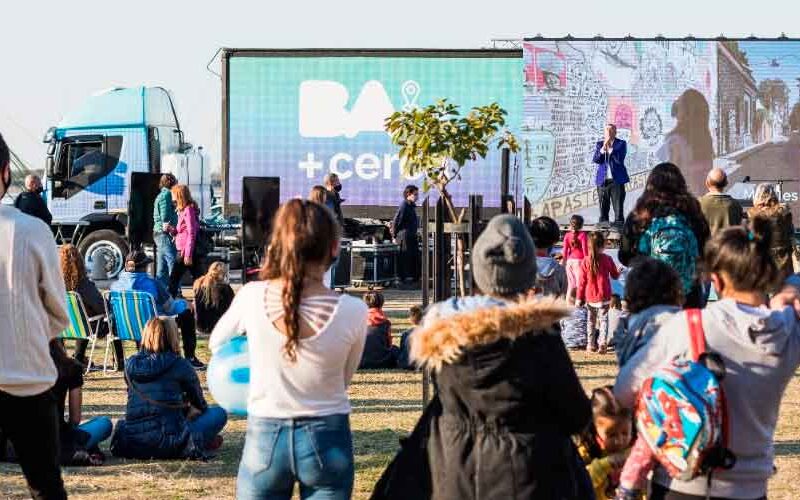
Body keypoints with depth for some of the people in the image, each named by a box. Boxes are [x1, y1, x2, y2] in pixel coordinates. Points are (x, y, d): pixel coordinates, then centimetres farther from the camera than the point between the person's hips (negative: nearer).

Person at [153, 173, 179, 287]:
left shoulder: (161, 195, 21)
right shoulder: (166, 194, -10)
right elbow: (165, 217, -18)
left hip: (158, 234, 10)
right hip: (165, 235, -10)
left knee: (161, 269, 11)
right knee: (173, 265, -11)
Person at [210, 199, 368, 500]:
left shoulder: (252, 297, -10)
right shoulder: (353, 311, -14)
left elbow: (217, 343, 11)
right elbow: (343, 379, 3)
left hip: (265, 438, 1)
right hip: (327, 440, 0)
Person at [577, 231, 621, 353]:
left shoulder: (586, 261, -6)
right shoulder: (608, 259, -6)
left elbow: (582, 281, -3)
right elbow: (615, 275, 9)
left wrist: (580, 298, 4)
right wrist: (619, 271, 33)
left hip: (590, 297, 1)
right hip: (604, 297, -1)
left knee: (590, 321, 14)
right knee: (603, 319, 4)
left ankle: (591, 344, 17)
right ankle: (602, 343, -10)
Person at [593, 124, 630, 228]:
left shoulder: (621, 144, 3)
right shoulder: (599, 144, 12)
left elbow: (619, 159, -10)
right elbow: (595, 159, 0)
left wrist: (610, 148, -14)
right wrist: (603, 149, -13)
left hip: (617, 179, -3)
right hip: (602, 180, 3)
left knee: (618, 206, -4)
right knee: (603, 206, 5)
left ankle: (619, 222, -2)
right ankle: (603, 222, 10)